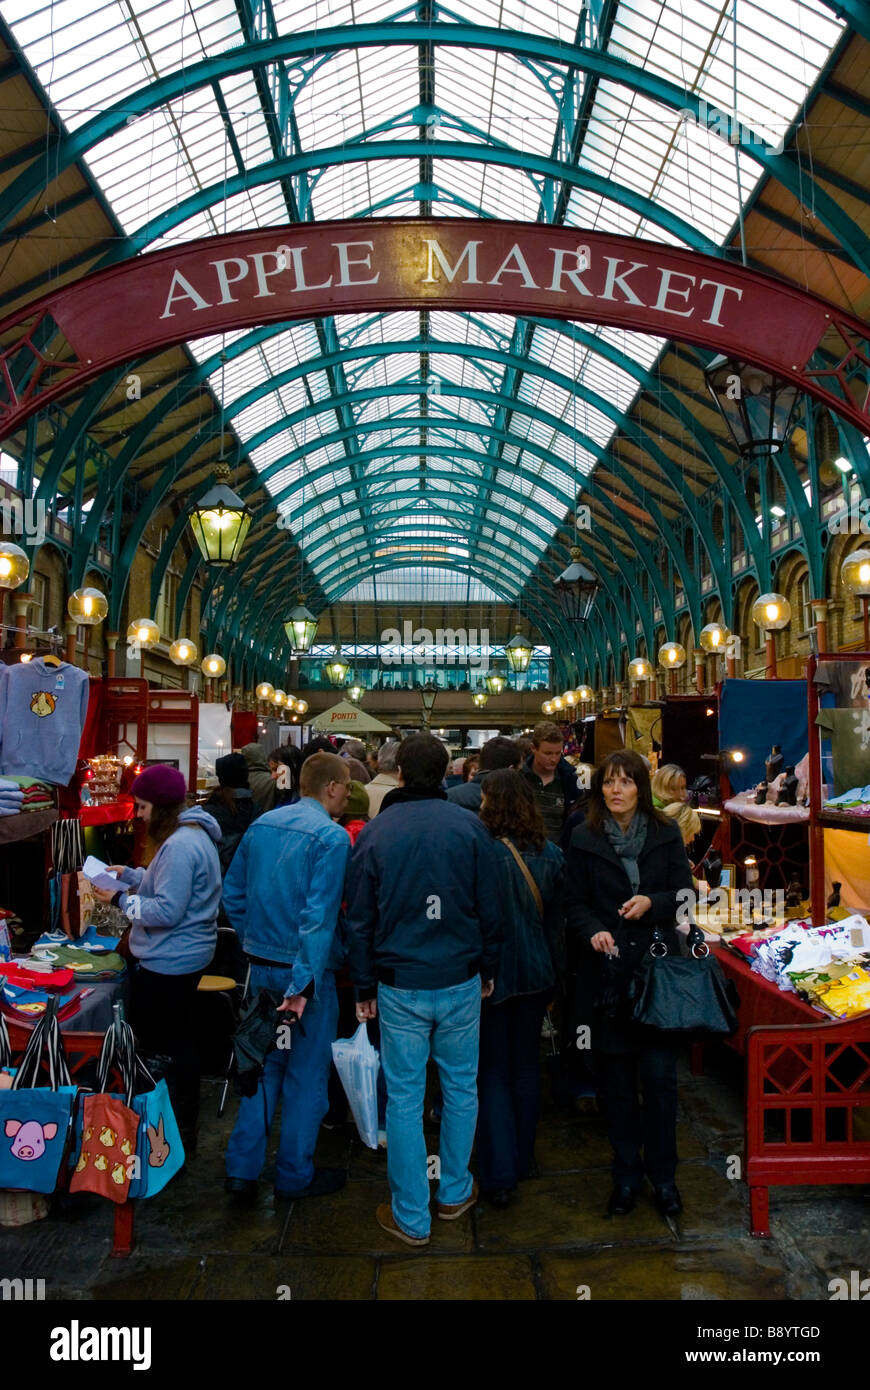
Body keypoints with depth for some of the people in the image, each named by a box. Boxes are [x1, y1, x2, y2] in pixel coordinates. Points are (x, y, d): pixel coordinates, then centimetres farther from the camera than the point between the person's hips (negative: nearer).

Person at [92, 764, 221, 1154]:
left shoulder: (179, 846, -25)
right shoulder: (192, 834, 8)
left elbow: (166, 911, -26)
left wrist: (120, 899, -17)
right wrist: (129, 875, 12)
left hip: (168, 964, -11)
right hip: (184, 957, 11)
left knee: (165, 1049, 3)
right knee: (180, 1044, 21)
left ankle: (178, 1135, 16)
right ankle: (184, 1128, 36)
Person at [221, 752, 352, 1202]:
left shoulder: (261, 825, 5)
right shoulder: (331, 837, -17)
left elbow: (233, 893, 10)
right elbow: (319, 916, -23)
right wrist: (303, 983, -23)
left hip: (260, 966, 6)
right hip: (304, 969, -6)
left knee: (264, 1065, 19)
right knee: (305, 1072, 10)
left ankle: (242, 1169, 21)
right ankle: (295, 1176, 23)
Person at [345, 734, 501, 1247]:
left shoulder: (374, 833, -4)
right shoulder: (469, 826, -5)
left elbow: (360, 919, 0)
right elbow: (489, 907, -1)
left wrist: (365, 987, 9)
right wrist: (488, 969, 12)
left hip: (399, 987, 0)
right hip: (460, 981, 1)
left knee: (404, 1099, 9)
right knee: (461, 1087, 18)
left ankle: (412, 1216, 20)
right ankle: (455, 1192, 34)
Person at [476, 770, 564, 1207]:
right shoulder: (550, 854, -3)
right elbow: (555, 917, 7)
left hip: (492, 974, -5)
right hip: (536, 973, 5)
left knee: (493, 1072, 7)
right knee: (526, 1065, 18)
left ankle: (499, 1175, 8)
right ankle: (521, 1159, 32)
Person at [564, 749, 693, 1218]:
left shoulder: (665, 834, 3)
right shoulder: (584, 839, 1)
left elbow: (684, 893, 3)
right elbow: (574, 904, 2)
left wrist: (651, 902, -16)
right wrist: (594, 931, -17)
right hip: (607, 972, 0)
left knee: (660, 1074, 2)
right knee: (615, 1077, 8)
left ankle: (663, 1174, 21)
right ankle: (626, 1174, 25)